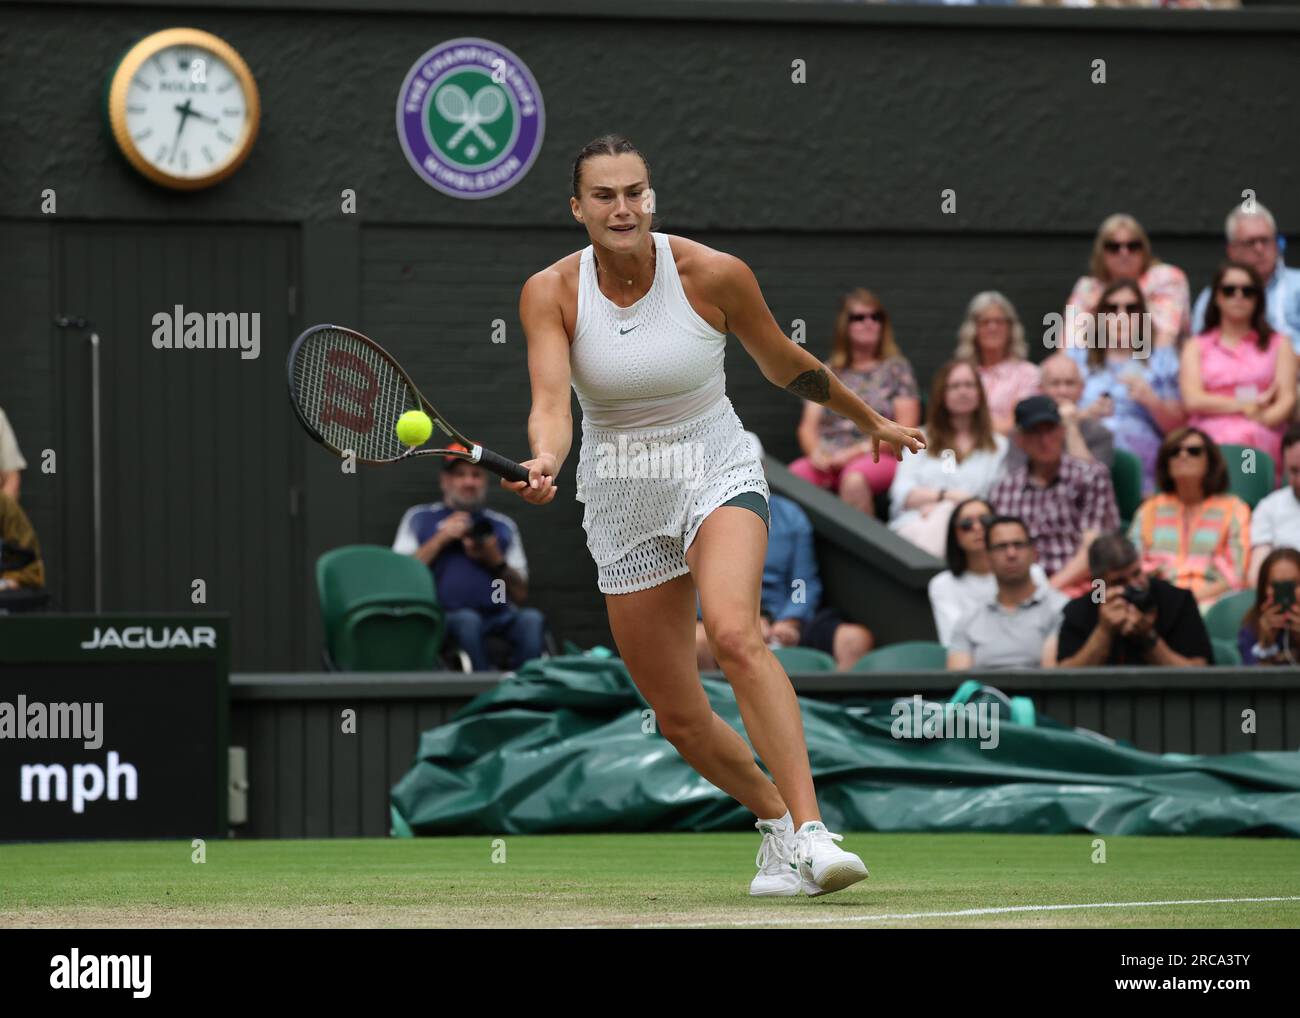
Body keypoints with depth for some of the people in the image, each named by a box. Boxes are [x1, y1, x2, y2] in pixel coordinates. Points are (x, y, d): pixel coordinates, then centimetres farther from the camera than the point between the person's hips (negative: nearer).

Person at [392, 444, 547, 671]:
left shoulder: (503, 525, 24)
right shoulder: (419, 518, 18)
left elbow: (520, 594, 17)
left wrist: (496, 562, 0)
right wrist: (439, 540, -1)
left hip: (499, 615, 2)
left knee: (531, 619, -31)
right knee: (468, 619, -37)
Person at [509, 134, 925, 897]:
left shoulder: (714, 275, -13)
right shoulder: (551, 293, -11)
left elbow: (786, 363, 5)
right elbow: (551, 403, -24)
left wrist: (870, 420, 17)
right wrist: (544, 463, -46)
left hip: (718, 475, -3)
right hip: (624, 508, 3)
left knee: (734, 634, -32)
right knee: (681, 721, 7)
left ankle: (811, 831, -37)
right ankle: (776, 819, 34)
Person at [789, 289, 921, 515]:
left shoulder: (896, 368, 12)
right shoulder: (828, 372, 21)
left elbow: (906, 429, 3)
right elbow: (808, 426, 15)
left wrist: (859, 450, -9)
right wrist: (815, 452, -8)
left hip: (878, 457, -3)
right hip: (827, 458, 3)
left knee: (854, 479, -40)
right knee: (793, 477, -32)